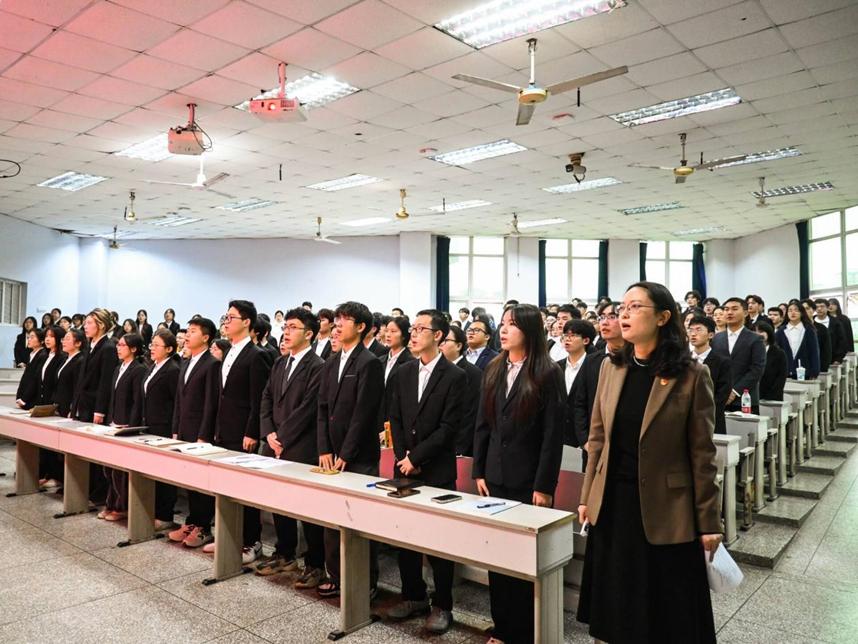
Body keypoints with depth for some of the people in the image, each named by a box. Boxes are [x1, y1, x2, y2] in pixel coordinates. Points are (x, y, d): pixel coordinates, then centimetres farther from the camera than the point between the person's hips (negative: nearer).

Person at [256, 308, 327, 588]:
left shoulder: (317, 367, -12)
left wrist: (282, 438, -13)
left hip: (302, 449, -7)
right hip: (276, 446, 8)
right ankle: (285, 555, 32)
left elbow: (307, 408, -16)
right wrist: (269, 434, -1)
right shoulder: (280, 363, 13)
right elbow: (267, 399, 12)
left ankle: (314, 564, 14)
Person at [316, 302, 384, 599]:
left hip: (359, 458, -7)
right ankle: (336, 577, 28)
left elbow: (363, 413, -15)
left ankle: (367, 583, 16)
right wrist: (324, 450, 2)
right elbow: (323, 408, 11)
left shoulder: (370, 363, -11)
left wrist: (345, 454, -13)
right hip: (333, 456, 7)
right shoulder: (331, 364, 13)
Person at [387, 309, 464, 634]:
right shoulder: (403, 373, 8)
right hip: (405, 466, 5)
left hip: (437, 470, -5)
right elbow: (395, 419, 9)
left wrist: (417, 457, -13)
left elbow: (448, 427, -13)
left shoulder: (454, 376, -8)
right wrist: (403, 456, -4)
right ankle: (413, 595, 29)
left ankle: (441, 605, 18)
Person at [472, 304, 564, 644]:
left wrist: (545, 485, -13)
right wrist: (479, 471, 5)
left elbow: (553, 434, -10)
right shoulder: (493, 370, 8)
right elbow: (482, 424, 9)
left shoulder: (548, 374, -8)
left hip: (528, 479, -5)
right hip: (496, 475, 5)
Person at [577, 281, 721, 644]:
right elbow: (598, 438, 7)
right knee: (618, 607, 16)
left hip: (665, 508, -4)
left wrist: (708, 521, -6)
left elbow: (702, 454, -8)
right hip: (612, 503, 4)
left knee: (669, 614, 11)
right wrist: (587, 497, 8)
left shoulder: (691, 375, -10)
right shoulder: (611, 367, 3)